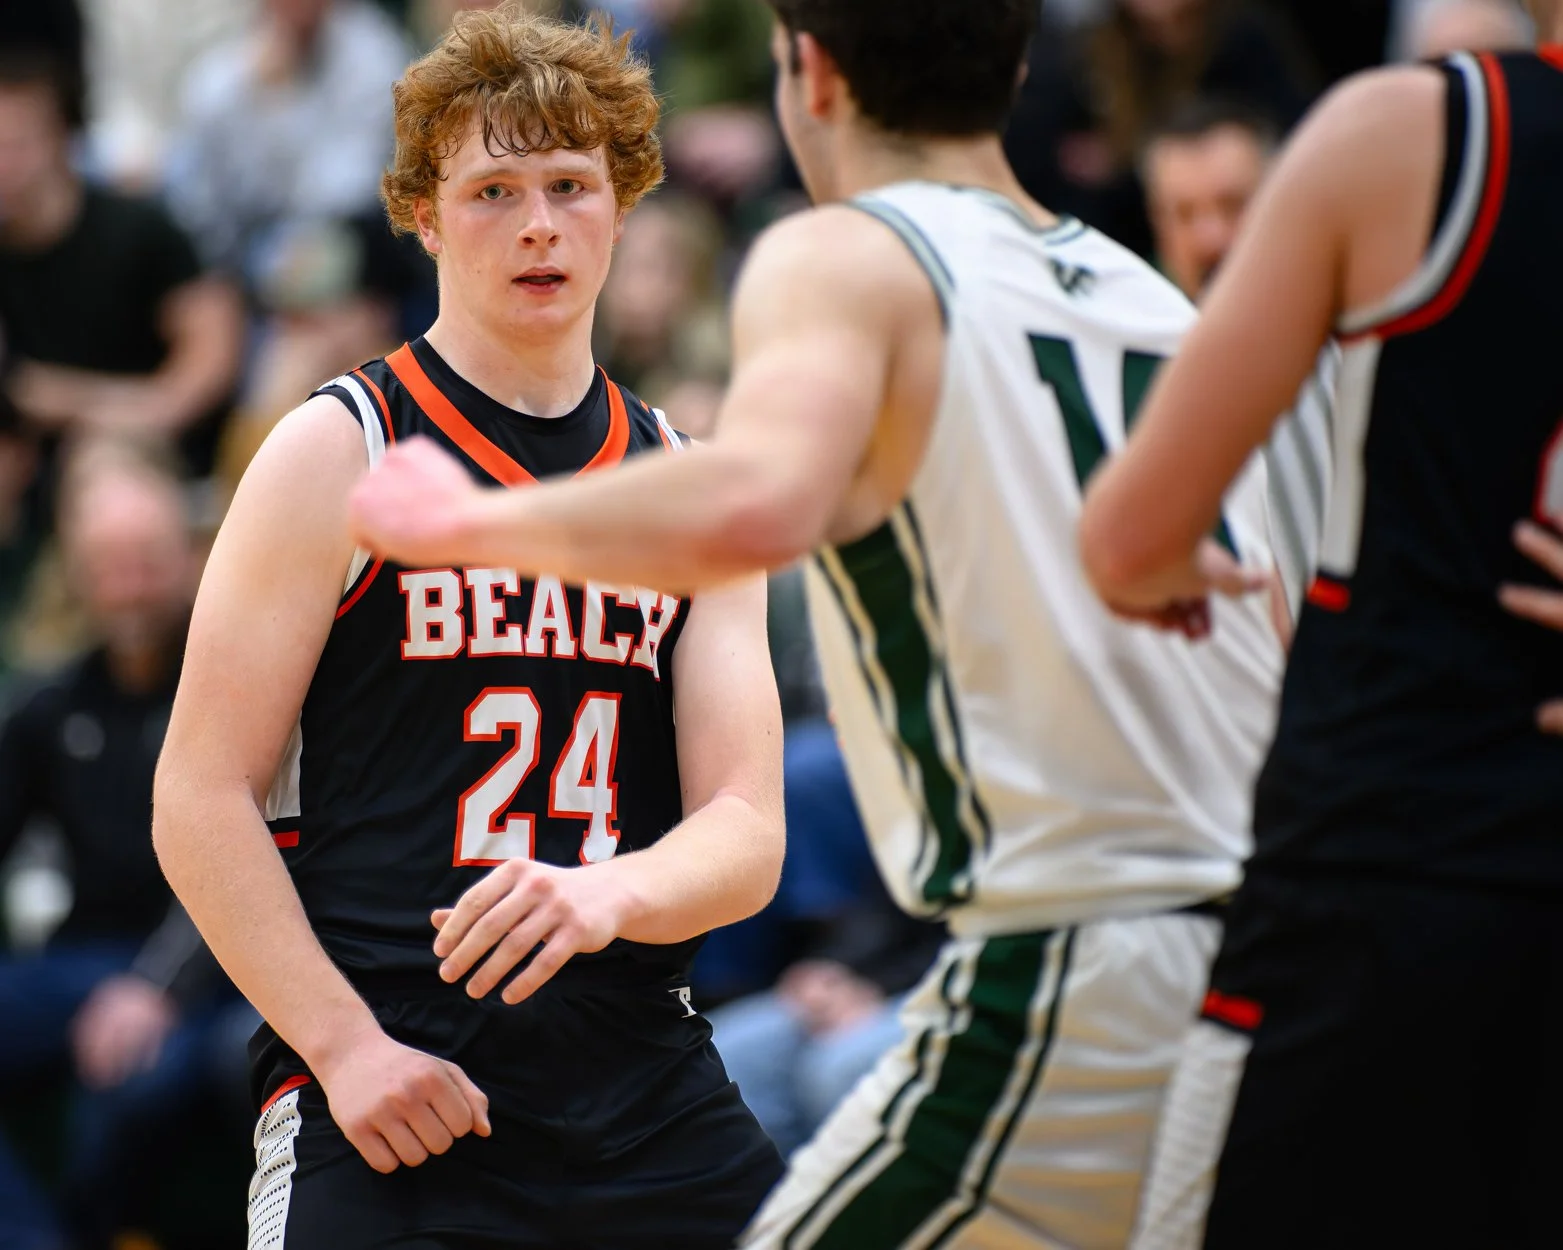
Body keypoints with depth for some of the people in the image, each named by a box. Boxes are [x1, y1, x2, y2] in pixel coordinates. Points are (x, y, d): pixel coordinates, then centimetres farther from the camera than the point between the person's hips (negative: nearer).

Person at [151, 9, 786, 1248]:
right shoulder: (337, 455, 0)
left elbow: (745, 833, 4)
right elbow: (201, 802, -4)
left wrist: (610, 892, -18)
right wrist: (346, 1045, -15)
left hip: (652, 1108, 4)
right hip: (384, 1119, -4)